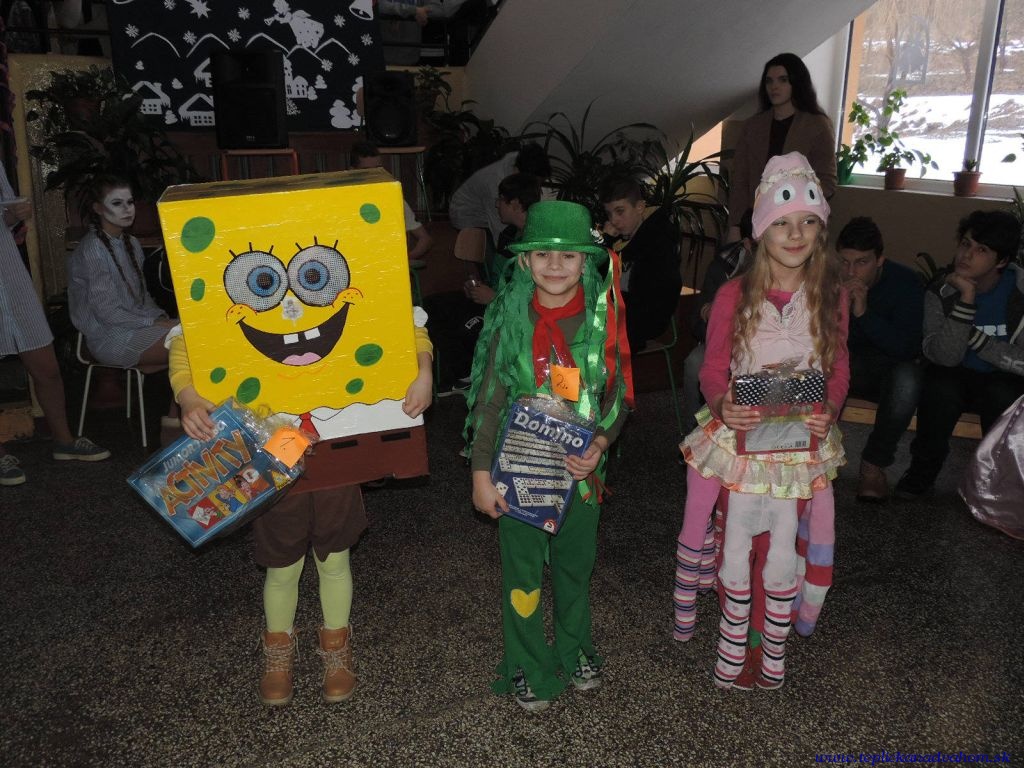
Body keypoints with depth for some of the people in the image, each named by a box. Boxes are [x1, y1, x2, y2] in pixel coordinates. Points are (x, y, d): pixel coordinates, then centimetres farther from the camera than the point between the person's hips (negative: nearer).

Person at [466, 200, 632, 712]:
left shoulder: (603, 315, -6)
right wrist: (481, 473, -7)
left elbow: (618, 393, 1)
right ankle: (527, 668, 30)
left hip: (580, 467, 2)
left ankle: (574, 651, 43)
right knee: (523, 572, 9)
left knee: (575, 564, 19)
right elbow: (489, 400, -6)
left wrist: (599, 444, -15)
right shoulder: (511, 318, -10)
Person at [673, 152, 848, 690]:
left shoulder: (830, 297, -1)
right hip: (740, 435, -1)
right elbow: (712, 369, -3)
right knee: (736, 544, 7)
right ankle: (733, 645, 26)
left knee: (784, 547, 8)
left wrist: (829, 412, -15)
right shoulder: (734, 296, -7)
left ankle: (775, 647, 29)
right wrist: (722, 404, -24)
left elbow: (839, 369, 5)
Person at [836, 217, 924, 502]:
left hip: (887, 367, -1)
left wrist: (864, 312, -34)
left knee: (907, 377, -36)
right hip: (841, 364, 1)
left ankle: (874, 463, -19)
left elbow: (906, 348, -24)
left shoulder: (905, 282, -14)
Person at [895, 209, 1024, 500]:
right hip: (956, 375, 1)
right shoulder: (942, 289, -13)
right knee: (939, 389, -32)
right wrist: (966, 299, -33)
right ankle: (923, 470, -7)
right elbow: (944, 356, -25)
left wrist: (972, 337, -24)